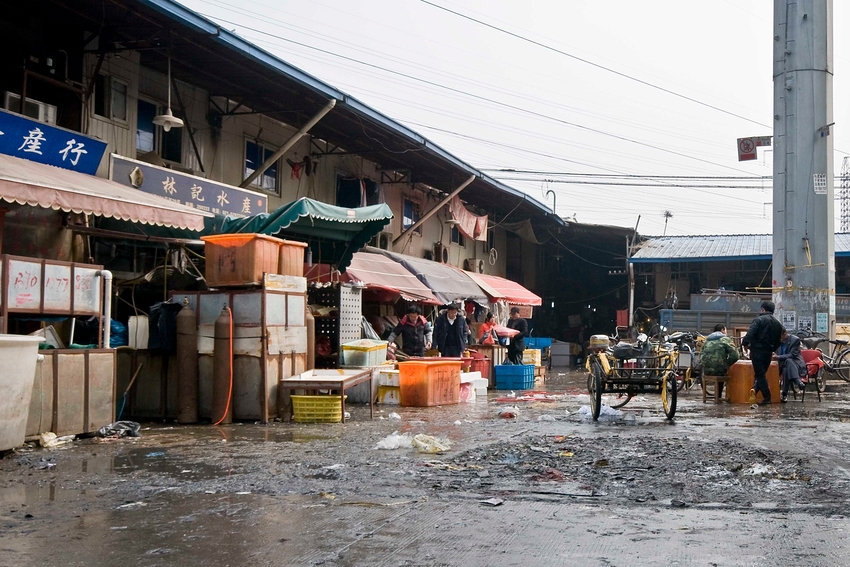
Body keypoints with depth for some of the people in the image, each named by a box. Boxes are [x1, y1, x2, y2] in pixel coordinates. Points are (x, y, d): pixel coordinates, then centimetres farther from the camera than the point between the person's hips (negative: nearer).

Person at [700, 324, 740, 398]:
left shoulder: (707, 340, 17)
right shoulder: (726, 339, 1)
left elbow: (701, 356, 17)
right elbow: (734, 356, -7)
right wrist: (727, 365, 7)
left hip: (706, 371, 6)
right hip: (719, 370, -6)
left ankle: (718, 397, 36)